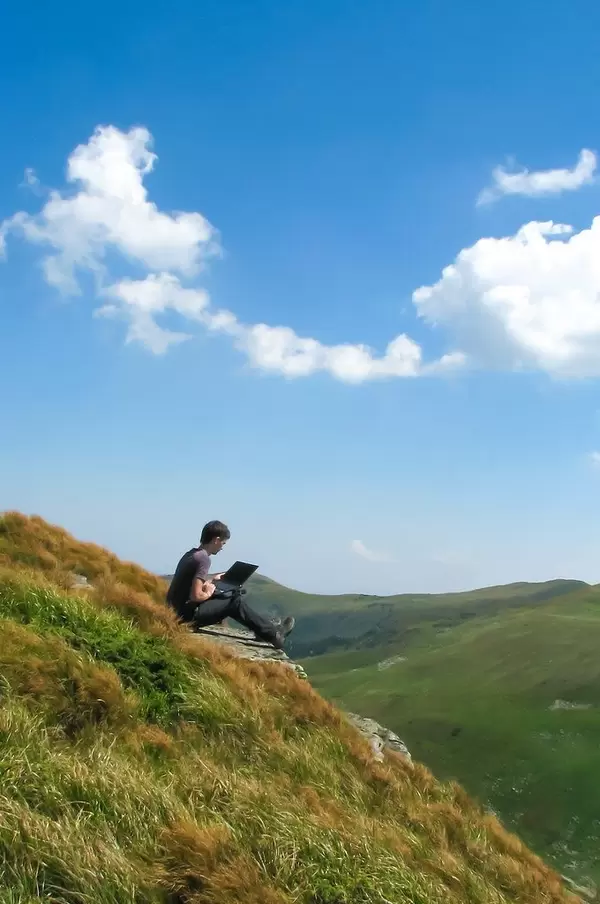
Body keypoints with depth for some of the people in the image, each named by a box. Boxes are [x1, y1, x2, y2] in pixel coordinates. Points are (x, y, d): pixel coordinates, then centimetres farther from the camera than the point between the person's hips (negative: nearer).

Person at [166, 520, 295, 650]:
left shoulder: (192, 553, 9)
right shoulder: (203, 558, -19)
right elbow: (196, 596, -26)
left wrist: (212, 578, 23)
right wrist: (208, 593, -6)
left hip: (178, 609, 10)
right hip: (187, 614, -10)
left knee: (232, 596, 17)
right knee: (236, 602, -4)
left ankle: (266, 627, 21)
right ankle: (272, 634, 6)